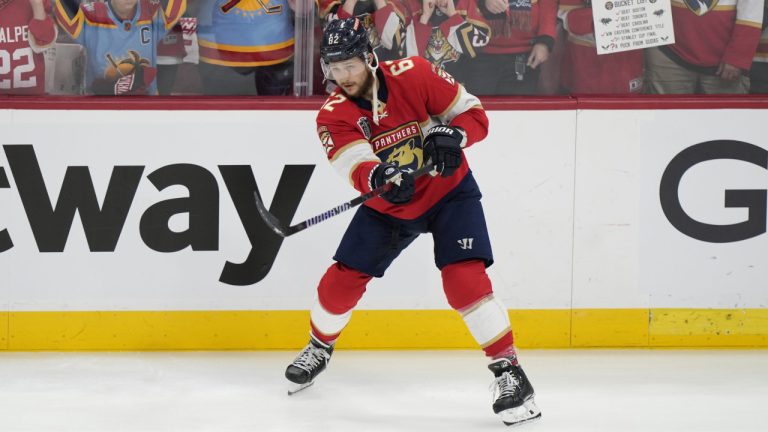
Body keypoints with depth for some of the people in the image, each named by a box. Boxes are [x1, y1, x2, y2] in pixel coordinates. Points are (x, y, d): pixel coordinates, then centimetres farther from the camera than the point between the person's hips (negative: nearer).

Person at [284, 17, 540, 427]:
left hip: (449, 190, -3)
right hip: (387, 206, 3)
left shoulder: (413, 75, -21)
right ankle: (319, 347, 32)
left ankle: (508, 371, -14)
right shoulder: (333, 116, -15)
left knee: (464, 279, -21)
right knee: (342, 280, 2)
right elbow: (357, 167, -31)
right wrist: (380, 178, -54)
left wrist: (451, 135, -35)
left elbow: (474, 114, -14)